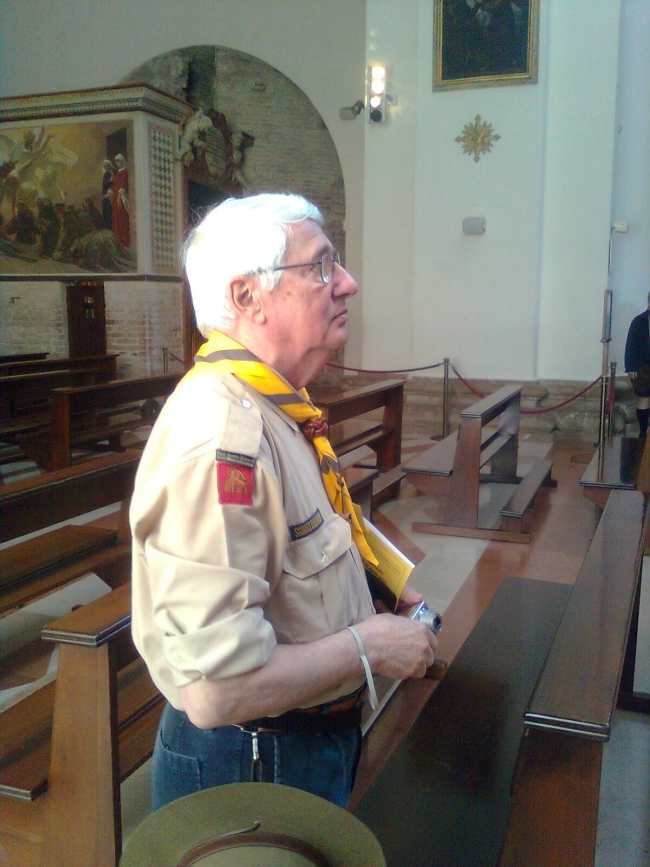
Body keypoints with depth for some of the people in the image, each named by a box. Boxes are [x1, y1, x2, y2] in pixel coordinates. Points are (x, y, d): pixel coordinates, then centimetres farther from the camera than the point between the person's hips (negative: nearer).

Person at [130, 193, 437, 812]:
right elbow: (217, 687, -35)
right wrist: (368, 646, -22)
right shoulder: (219, 439, -32)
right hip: (252, 768, -9)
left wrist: (375, 594, 4)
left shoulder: (274, 408, 3)